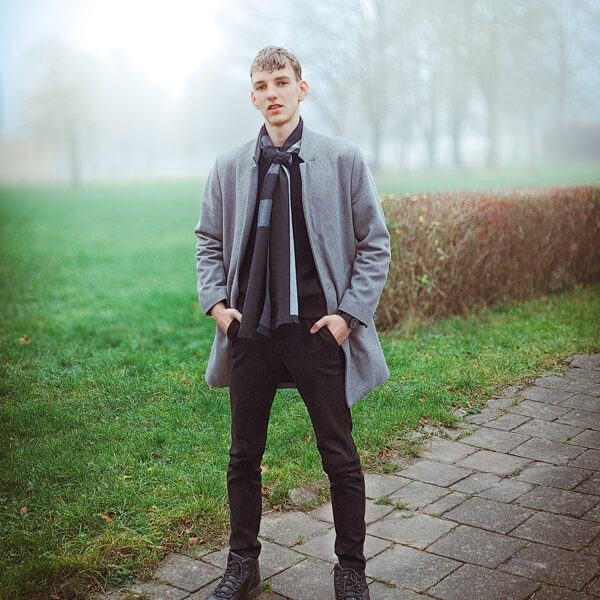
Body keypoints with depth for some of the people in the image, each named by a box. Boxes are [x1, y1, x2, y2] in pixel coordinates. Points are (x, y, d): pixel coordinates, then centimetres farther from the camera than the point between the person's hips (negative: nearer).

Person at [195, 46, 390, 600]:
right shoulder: (229, 167, 7)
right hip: (249, 329, 3)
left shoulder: (343, 159, -1)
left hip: (319, 330, -2)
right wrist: (216, 300, 2)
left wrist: (349, 312, -8)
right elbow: (209, 239, 17)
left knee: (340, 459, 6)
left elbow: (375, 244, 1)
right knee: (244, 456, 13)